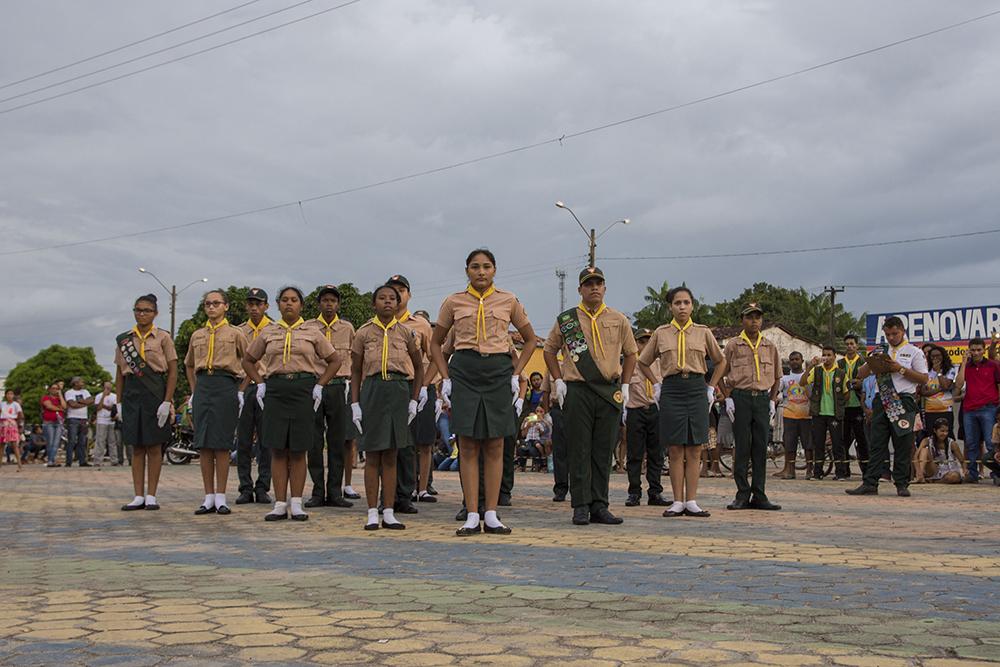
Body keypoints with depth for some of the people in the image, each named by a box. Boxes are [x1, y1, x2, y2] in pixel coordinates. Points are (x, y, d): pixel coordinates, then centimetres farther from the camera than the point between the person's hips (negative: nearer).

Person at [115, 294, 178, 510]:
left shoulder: (163, 338, 0)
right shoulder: (123, 339, 10)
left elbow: (172, 372, -2)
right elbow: (119, 373, 13)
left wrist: (167, 401, -10)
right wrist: (119, 402, 7)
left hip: (155, 394, -3)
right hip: (132, 394, 3)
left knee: (154, 446, 1)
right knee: (136, 447, 5)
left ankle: (151, 496, 7)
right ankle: (139, 496, 9)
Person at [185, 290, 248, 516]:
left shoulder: (235, 334, 4)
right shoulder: (197, 335, 16)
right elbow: (189, 365, 28)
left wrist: (241, 390, 0)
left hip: (226, 386, -4)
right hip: (202, 386, 4)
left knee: (221, 444, -5)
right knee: (203, 444, 1)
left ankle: (220, 498, 2)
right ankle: (209, 497, 8)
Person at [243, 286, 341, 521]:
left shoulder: (312, 333, 7)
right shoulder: (268, 333, 11)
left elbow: (335, 360, 11)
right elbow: (248, 360, 20)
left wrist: (319, 386, 2)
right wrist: (260, 384, 7)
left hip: (303, 391, -1)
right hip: (275, 391, 1)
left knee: (298, 451, 1)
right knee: (278, 450, 0)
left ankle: (296, 504, 7)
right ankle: (280, 504, 4)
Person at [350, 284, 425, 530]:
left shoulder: (406, 333, 7)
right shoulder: (364, 333, 5)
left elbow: (419, 367, 13)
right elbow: (355, 371, 8)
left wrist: (414, 401, 6)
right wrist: (354, 403, -1)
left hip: (399, 392, 1)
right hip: (372, 391, -1)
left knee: (391, 455, 5)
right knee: (372, 455, 1)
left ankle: (389, 513, 9)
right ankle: (372, 513, 7)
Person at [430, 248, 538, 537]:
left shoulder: (508, 301, 7)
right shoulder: (454, 302, 7)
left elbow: (530, 339, 15)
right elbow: (436, 343, 14)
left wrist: (516, 374, 5)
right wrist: (445, 378, 3)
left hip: (498, 372, 0)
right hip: (464, 372, 0)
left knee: (495, 447, 2)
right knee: (468, 446, -1)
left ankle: (491, 515, 8)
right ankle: (472, 517, 2)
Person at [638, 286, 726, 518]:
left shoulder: (703, 332, 6)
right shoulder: (661, 333, 6)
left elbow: (720, 361, 19)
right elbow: (643, 362, 17)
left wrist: (711, 387, 10)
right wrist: (657, 385, 9)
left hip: (696, 390, 0)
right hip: (671, 391, 0)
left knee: (694, 451, 1)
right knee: (675, 451, 0)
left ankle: (691, 501, 5)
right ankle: (678, 502, 4)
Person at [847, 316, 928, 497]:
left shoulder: (914, 352, 6)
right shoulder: (881, 352, 19)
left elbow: (923, 379, -1)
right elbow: (861, 375, 17)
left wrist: (901, 369, -10)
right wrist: (870, 362, -3)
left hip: (904, 401, -4)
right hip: (882, 400, 4)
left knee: (903, 444, -1)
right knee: (877, 443, 1)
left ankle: (902, 484, 7)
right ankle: (870, 484, -1)